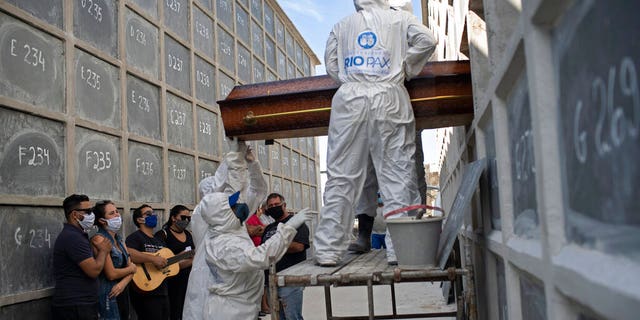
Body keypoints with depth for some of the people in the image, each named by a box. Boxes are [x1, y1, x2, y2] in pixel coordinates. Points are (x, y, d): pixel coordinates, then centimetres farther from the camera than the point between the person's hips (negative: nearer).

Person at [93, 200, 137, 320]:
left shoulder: (119, 239, 11)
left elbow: (131, 267, 7)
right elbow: (111, 274, -19)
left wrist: (122, 283, -12)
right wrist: (130, 269, -2)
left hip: (123, 293, 8)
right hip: (108, 296, -8)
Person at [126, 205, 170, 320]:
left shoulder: (159, 241, 20)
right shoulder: (135, 237, -7)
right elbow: (127, 254, -28)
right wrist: (153, 259, -30)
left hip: (163, 293, 8)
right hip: (146, 295, -8)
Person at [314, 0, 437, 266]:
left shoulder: (341, 25, 20)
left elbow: (331, 65, 16)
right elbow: (426, 40, 2)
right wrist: (406, 70, 13)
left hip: (349, 99, 2)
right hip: (388, 99, -1)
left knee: (340, 176, 1)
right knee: (397, 172, 0)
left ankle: (328, 250, 2)